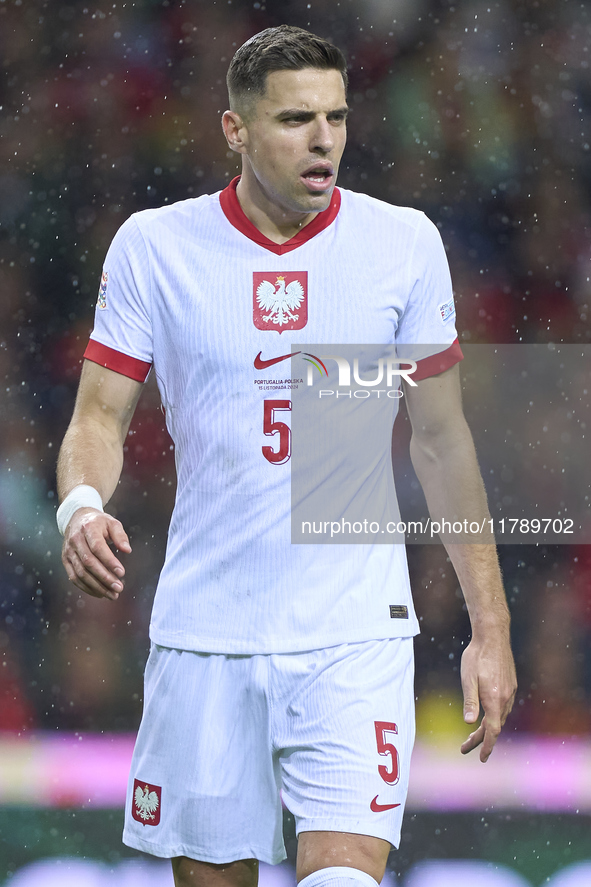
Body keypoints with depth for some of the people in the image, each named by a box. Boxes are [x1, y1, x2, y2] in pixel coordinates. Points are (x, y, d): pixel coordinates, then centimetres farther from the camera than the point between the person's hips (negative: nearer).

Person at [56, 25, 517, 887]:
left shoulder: (404, 243, 1)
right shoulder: (154, 246, -1)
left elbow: (442, 439, 8)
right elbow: (101, 415, 2)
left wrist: (490, 627, 7)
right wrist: (81, 507, -21)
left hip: (355, 632, -1)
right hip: (203, 635, 1)